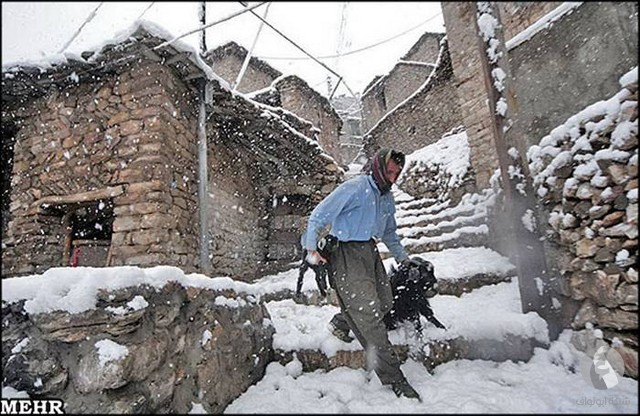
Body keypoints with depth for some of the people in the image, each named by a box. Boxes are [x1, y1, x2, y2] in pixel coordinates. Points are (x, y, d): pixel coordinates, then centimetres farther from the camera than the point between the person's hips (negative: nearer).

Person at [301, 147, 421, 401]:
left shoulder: (387, 197, 13)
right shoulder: (355, 188, -14)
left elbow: (389, 232, 26)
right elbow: (319, 215, -13)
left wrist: (402, 257, 20)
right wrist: (311, 248, -18)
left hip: (370, 251, 9)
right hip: (346, 253, -9)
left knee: (384, 303, 6)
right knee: (369, 314, -8)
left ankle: (341, 322, 30)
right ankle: (393, 378, 1)